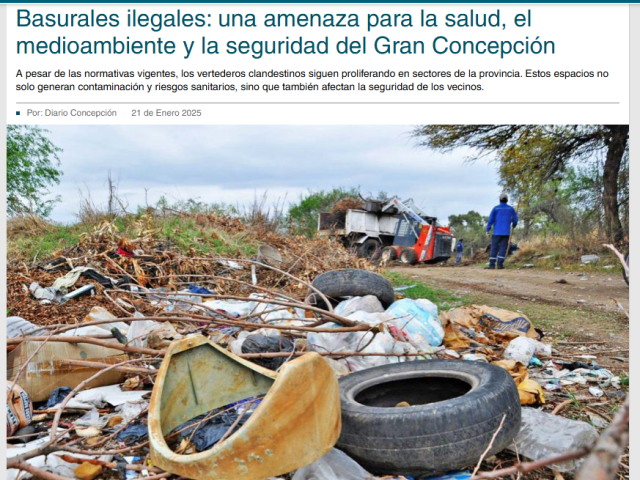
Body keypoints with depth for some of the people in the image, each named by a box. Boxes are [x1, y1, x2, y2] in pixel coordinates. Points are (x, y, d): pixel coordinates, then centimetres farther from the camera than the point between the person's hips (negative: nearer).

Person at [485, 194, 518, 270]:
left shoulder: (495, 208, 0)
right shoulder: (511, 208, 5)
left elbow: (490, 219, -4)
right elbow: (515, 220, 8)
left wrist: (488, 230, 3)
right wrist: (513, 226, 29)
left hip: (497, 231, -1)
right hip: (506, 232, 1)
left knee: (494, 248, 1)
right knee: (503, 248, 2)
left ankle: (492, 264, -4)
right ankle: (500, 264, -5)